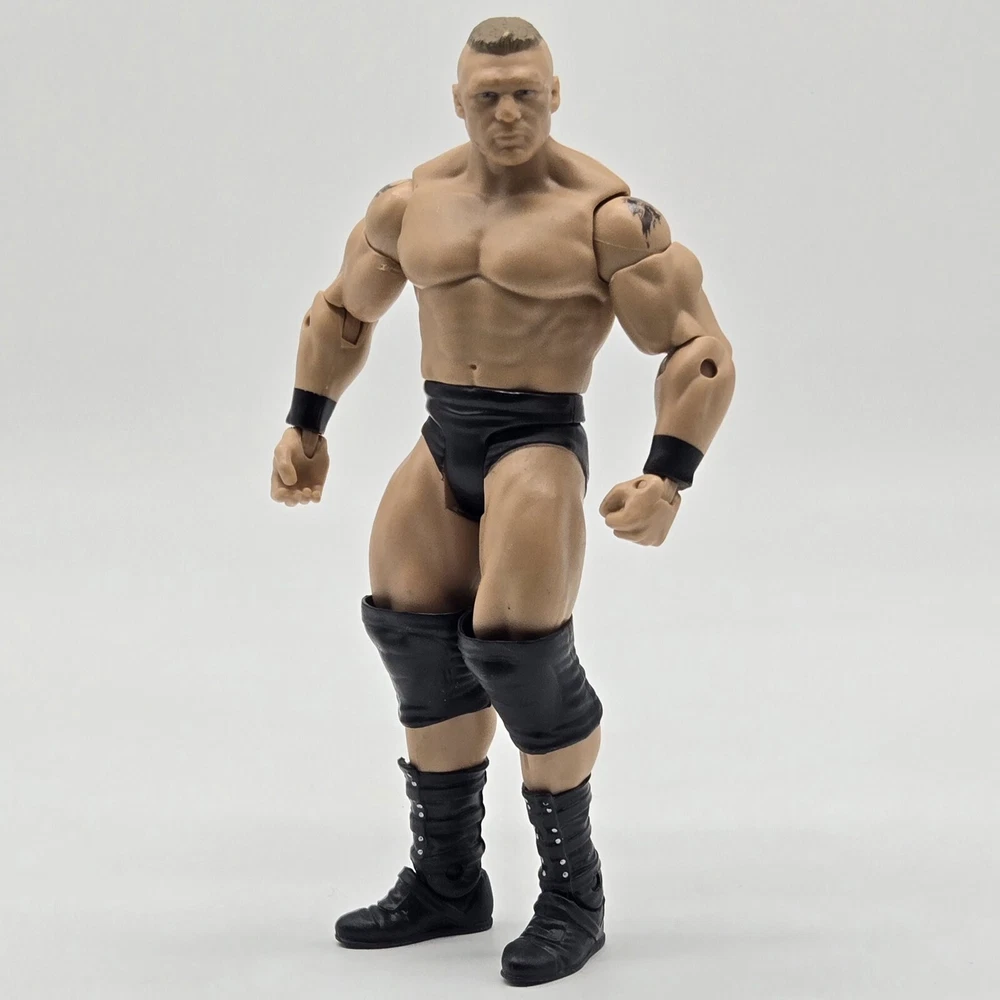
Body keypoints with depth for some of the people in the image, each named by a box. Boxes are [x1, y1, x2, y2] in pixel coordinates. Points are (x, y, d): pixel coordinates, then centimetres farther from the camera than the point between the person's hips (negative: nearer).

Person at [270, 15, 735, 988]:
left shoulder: (605, 214, -9)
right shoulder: (411, 202, 9)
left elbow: (700, 350, -11)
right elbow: (342, 309, 25)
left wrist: (667, 479, -22)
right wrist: (305, 427, 17)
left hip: (539, 442, -6)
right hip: (441, 441, 6)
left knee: (518, 652, -15)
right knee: (420, 648, 5)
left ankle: (572, 895, 3)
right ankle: (446, 882, 22)